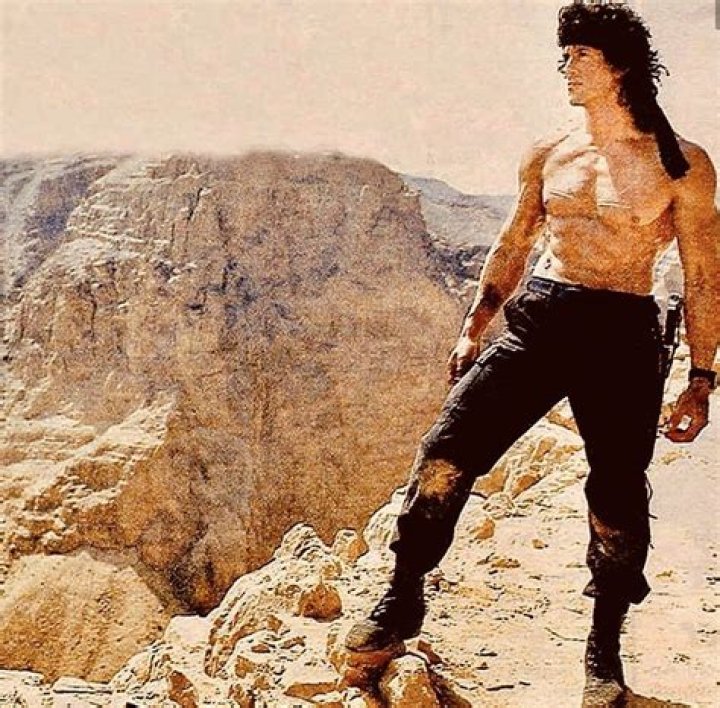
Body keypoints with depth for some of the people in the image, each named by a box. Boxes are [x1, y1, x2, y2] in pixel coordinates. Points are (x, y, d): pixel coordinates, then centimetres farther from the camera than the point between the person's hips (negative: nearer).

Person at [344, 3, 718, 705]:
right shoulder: (546, 155, 10)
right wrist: (473, 328, 13)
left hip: (623, 336, -2)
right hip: (536, 320, 3)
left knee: (617, 499, 4)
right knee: (445, 453, -7)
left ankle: (604, 650, 26)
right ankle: (402, 601, 11)